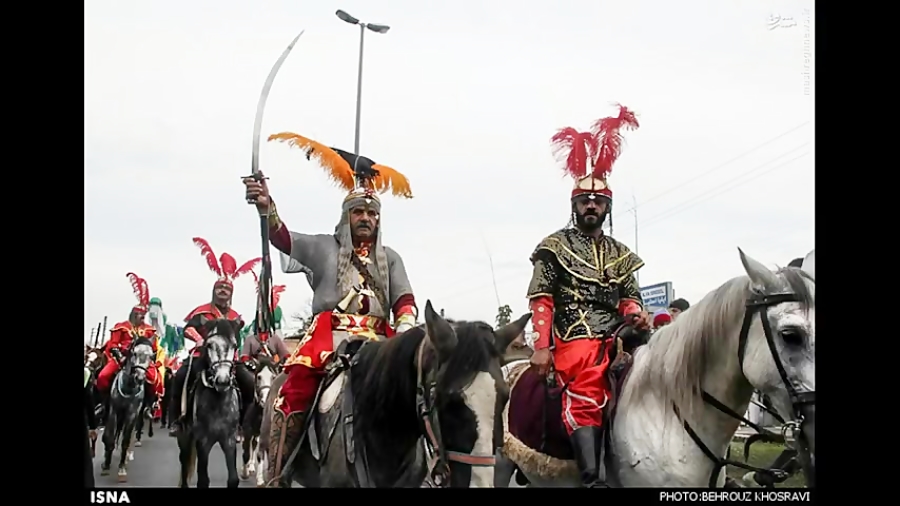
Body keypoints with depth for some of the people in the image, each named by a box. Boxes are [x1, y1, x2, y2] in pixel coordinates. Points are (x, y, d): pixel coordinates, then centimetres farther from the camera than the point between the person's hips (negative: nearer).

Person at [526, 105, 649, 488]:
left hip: (615, 338, 6)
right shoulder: (555, 247, 6)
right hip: (575, 338, -6)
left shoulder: (621, 255, 21)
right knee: (587, 395, -27)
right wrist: (542, 346, -11)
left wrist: (636, 314, -3)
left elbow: (630, 298, 22)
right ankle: (594, 481, -38)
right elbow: (541, 300, -1)